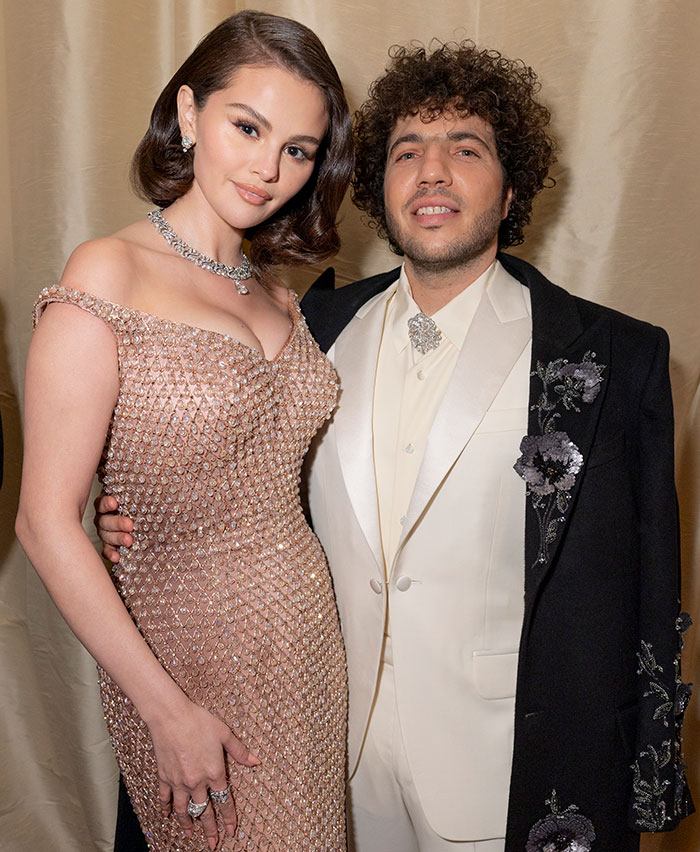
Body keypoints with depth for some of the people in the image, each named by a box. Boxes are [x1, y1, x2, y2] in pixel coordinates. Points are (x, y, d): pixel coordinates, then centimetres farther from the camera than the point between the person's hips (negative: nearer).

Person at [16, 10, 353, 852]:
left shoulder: (278, 296, 6)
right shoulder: (109, 277, -14)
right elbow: (47, 523, -16)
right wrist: (167, 709, -14)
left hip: (308, 631, 6)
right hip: (186, 648, -6)